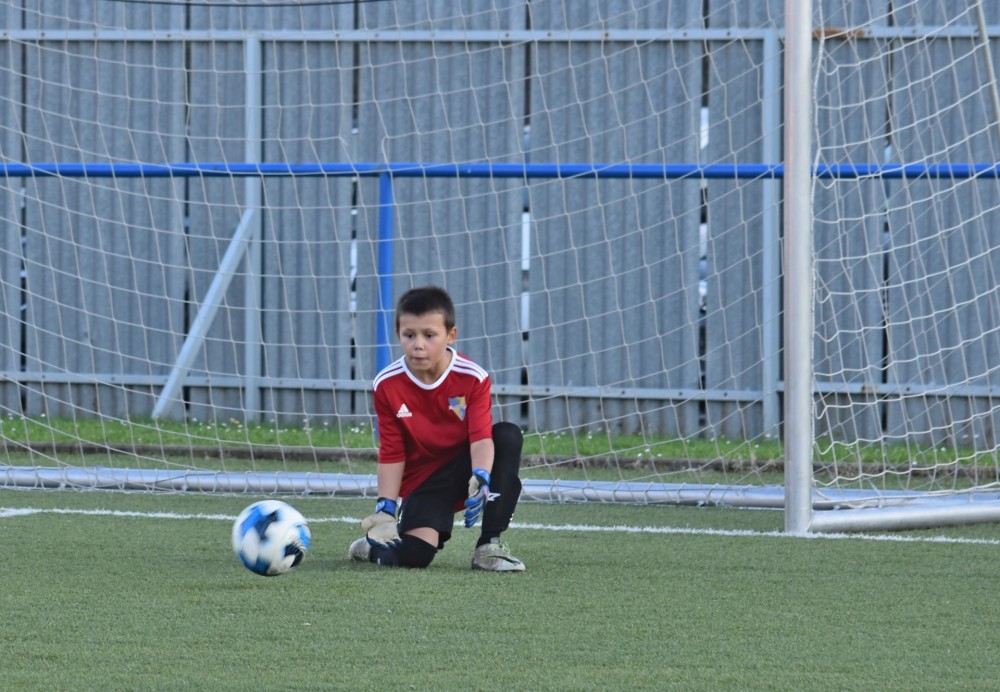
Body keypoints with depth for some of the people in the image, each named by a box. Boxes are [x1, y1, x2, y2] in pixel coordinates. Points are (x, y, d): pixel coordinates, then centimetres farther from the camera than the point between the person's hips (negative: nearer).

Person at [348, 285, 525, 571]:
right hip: (422, 482, -1)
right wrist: (385, 507, -14)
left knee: (509, 436, -28)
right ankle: (373, 546, 16)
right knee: (414, 556, -27)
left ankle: (489, 546, -25)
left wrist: (480, 478, -43)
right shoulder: (387, 386, -10)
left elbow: (481, 437, -23)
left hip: (463, 469, 1)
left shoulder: (473, 378, -13)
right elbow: (391, 454, -5)